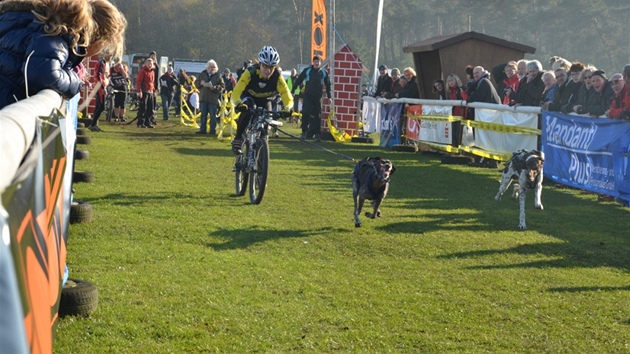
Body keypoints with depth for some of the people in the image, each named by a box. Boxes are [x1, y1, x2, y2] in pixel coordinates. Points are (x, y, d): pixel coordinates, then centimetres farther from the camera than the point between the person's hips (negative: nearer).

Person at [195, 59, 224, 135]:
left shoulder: (218, 76, 1)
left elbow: (222, 86, -3)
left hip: (213, 99, -3)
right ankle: (202, 129, 11)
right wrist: (200, 83, -10)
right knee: (203, 115, 7)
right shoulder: (202, 74, 11)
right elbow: (196, 84, 12)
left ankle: (213, 130, 4)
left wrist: (215, 88, -19)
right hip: (203, 98, 3)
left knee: (213, 116, 0)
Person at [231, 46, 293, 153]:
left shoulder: (277, 77, -31)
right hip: (248, 97, -3)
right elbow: (236, 92, -41)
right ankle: (237, 140, -18)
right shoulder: (250, 73, -37)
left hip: (264, 100, 3)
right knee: (248, 112, -32)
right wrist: (239, 104, -61)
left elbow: (288, 98, -33)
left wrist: (287, 108, -55)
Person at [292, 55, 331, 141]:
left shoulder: (324, 73, 6)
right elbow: (298, 81, 4)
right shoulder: (307, 71, 2)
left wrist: (329, 97, 13)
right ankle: (304, 132, 0)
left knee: (317, 115, 0)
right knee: (305, 113, -10)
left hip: (318, 97, 1)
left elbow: (327, 85, 14)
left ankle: (317, 134, 4)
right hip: (307, 96, -1)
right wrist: (292, 91, 0)